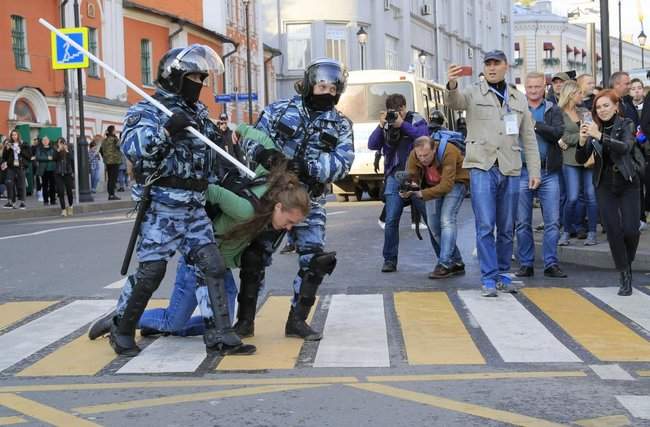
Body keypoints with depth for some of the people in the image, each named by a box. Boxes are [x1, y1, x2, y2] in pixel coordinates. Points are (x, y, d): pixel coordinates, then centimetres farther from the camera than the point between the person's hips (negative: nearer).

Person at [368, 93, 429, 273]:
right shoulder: (386, 123, 11)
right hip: (394, 176, 2)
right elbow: (372, 145, 2)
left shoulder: (416, 120, 3)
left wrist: (402, 124, -19)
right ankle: (390, 260, 2)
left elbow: (424, 136, -16)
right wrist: (381, 126, -10)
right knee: (391, 220, -4)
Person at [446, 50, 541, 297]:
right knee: (485, 226, -9)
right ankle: (489, 279, -4)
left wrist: (534, 171, 8)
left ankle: (503, 275, 20)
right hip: (482, 168, -4)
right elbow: (454, 102, -19)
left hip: (510, 170, 4)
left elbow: (529, 138, 15)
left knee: (506, 228, 9)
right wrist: (452, 86, -42)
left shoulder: (519, 99, 15)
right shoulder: (474, 93, 4)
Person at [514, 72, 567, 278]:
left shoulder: (553, 110, 8)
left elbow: (559, 133, -9)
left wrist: (535, 124, -16)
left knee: (553, 222, 0)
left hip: (549, 173, 0)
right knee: (523, 222, 5)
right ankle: (525, 264, 13)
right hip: (522, 171, 0)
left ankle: (551, 264, 7)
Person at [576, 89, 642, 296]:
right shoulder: (594, 128, 2)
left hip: (627, 183, -2)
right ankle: (625, 276, 6)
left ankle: (627, 262, 22)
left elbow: (625, 147, -25)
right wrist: (582, 142, -24)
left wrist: (600, 136, -38)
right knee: (613, 230, -4)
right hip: (605, 185, 2)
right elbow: (581, 159, -3)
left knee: (631, 229, -8)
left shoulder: (626, 125, -5)